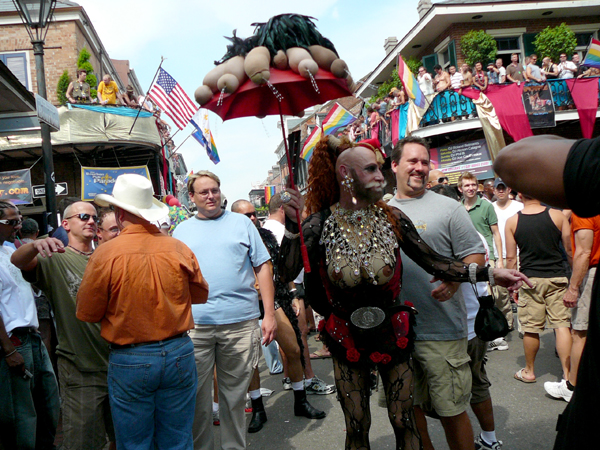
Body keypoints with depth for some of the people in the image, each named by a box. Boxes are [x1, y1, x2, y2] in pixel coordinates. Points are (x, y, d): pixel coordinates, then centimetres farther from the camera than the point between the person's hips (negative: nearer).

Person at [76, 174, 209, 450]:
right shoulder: (179, 249, -6)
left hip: (129, 361, -2)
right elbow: (200, 295, 7)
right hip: (179, 354, 2)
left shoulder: (106, 254, -13)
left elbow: (86, 313, -5)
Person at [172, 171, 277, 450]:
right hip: (194, 325, 1)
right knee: (197, 397, 7)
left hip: (241, 322, -1)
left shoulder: (241, 223, 8)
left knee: (235, 396, 10)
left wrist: (269, 314, -1)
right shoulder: (181, 231, 12)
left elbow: (262, 268, 6)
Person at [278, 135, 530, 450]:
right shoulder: (321, 223, -12)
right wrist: (292, 227, -29)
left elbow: (432, 261, -7)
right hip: (347, 339, -1)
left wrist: (488, 273, -13)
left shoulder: (390, 218, -9)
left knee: (403, 421, 11)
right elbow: (287, 273, -19)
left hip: (392, 334, 1)